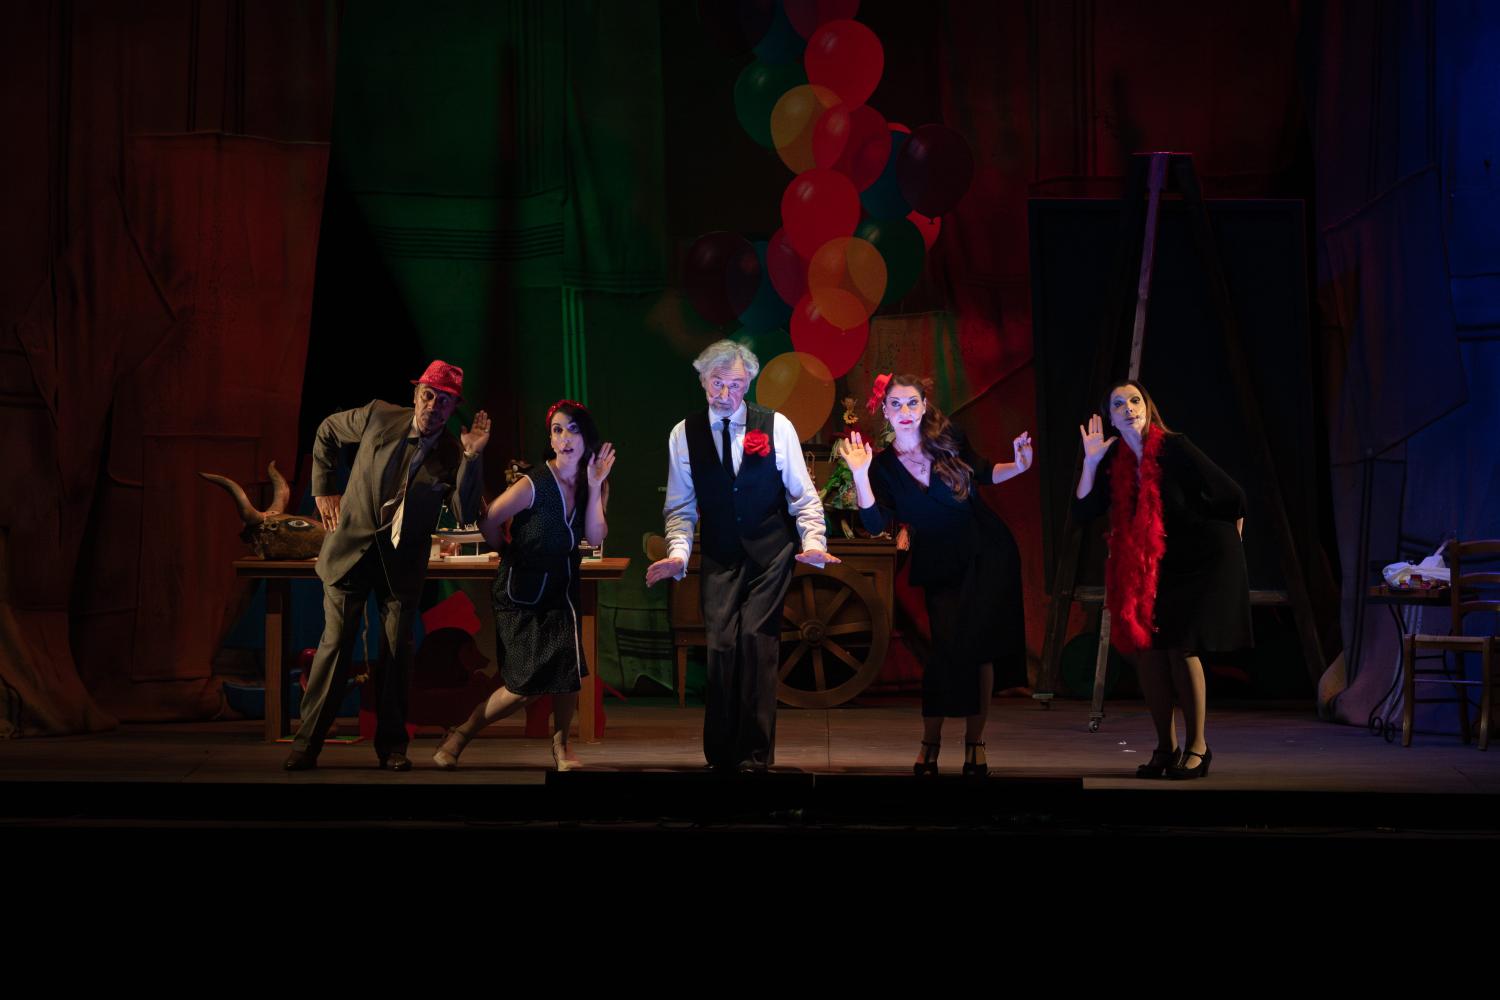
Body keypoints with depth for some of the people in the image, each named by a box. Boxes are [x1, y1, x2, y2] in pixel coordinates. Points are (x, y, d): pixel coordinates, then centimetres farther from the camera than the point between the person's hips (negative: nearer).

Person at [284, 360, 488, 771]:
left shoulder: (452, 454, -6)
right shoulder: (378, 417, -6)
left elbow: (467, 514, -16)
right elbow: (326, 433, 12)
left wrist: (472, 457, -25)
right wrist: (324, 490, 8)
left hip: (403, 561, 1)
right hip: (352, 547, -1)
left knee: (397, 650, 2)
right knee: (336, 642, -3)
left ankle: (392, 745, 13)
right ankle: (307, 743, 3)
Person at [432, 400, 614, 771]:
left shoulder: (596, 486, 0)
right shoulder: (533, 484, -18)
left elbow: (595, 538, -12)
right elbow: (489, 523, -11)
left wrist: (595, 485, -18)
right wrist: (512, 554, 6)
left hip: (561, 594, 5)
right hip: (521, 595, -4)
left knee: (568, 670, -15)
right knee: (525, 687, -7)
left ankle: (561, 741, 9)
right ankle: (461, 734, 14)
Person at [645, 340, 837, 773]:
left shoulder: (776, 427, -1)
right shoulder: (684, 435, 3)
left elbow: (803, 496, 2)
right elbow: (681, 507, 7)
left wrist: (813, 543, -12)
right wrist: (678, 553, -9)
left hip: (770, 558, -1)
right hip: (719, 561, 1)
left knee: (756, 638, -13)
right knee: (722, 645, -10)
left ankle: (755, 757, -3)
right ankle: (721, 757, 2)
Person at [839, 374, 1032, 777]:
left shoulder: (950, 438, -5)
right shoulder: (883, 466, -5)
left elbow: (981, 472, 13)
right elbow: (876, 525, -18)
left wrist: (1018, 466, -5)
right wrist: (860, 475, -28)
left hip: (989, 554, 0)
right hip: (941, 569, 0)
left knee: (980, 646, -6)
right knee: (949, 646, -14)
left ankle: (975, 741, 5)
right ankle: (930, 741, 2)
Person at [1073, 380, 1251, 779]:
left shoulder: (1174, 448, -19)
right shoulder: (1117, 464, -1)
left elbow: (1232, 497, -14)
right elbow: (1083, 511, -7)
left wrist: (1228, 544, 2)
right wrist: (1091, 462, -14)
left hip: (1204, 561, -6)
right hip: (1158, 566, 6)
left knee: (1180, 647, -14)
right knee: (1145, 646, -2)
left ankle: (1197, 745, 0)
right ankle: (1166, 747, 10)